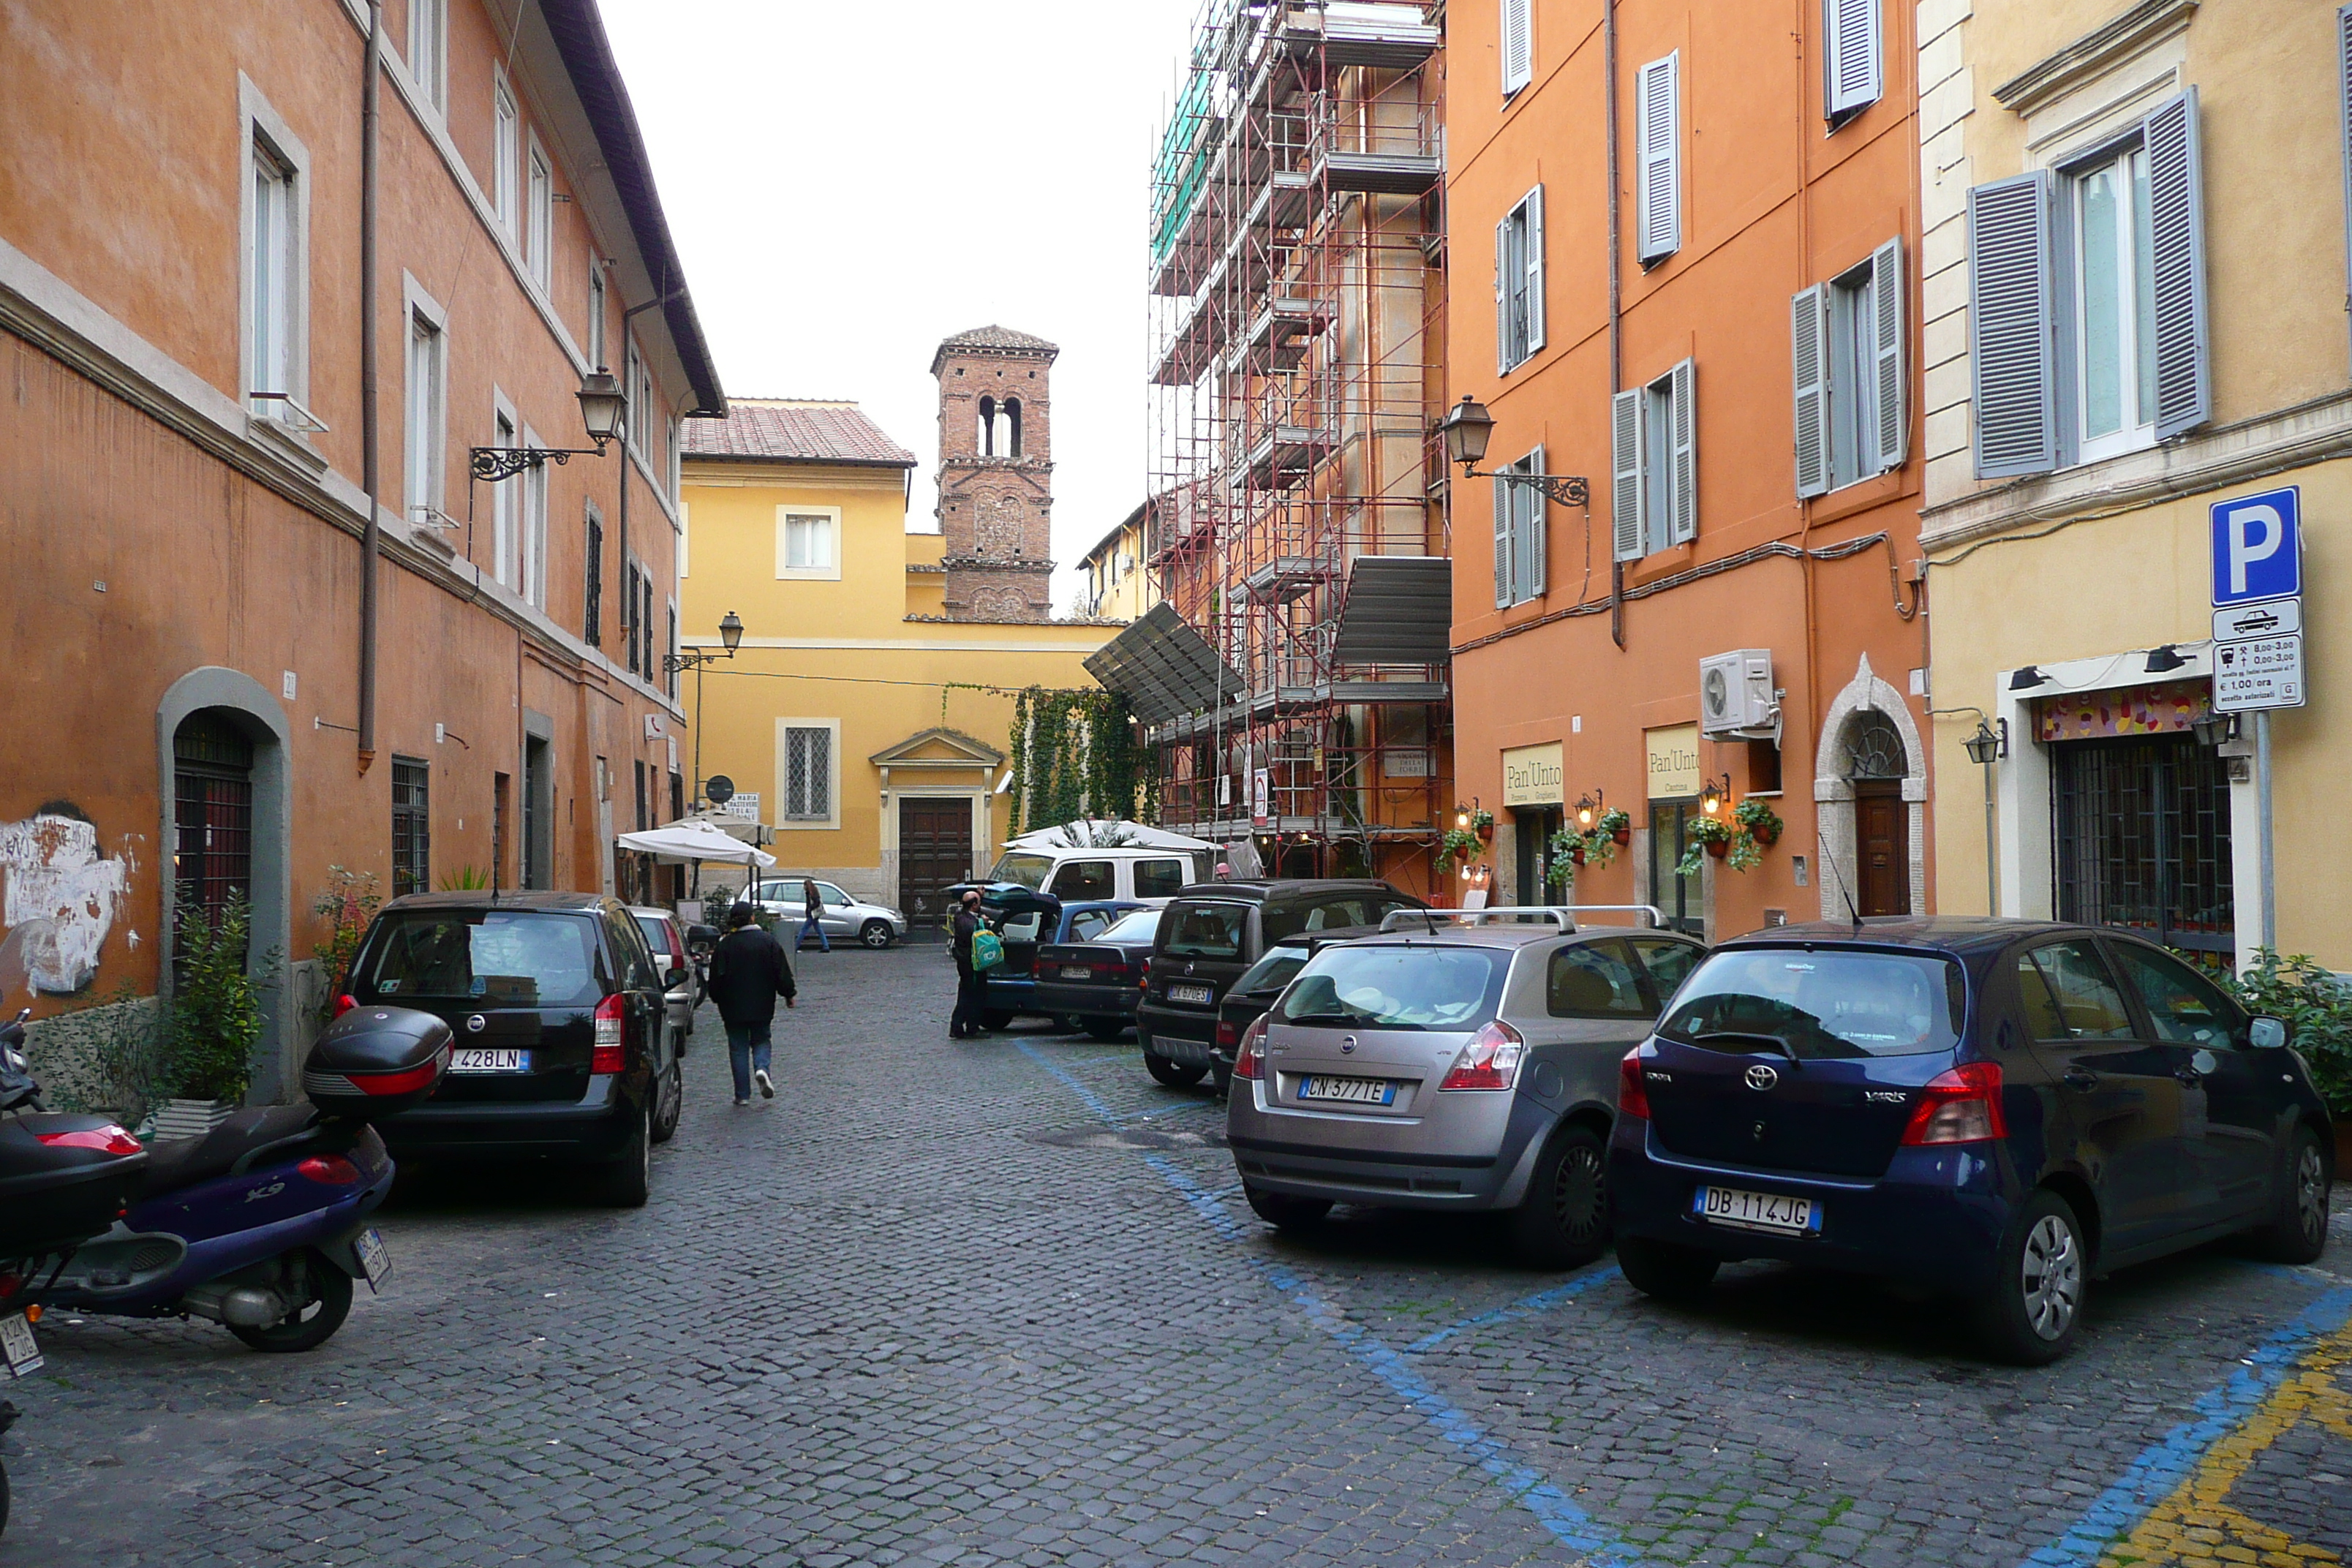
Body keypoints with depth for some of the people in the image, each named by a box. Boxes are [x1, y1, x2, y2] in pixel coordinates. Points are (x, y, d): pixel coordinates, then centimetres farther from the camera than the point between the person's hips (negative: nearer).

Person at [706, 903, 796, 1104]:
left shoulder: (724, 945, -7)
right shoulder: (768, 941, -4)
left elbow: (716, 977, -3)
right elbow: (782, 972, -2)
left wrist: (718, 999, 12)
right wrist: (789, 994, 9)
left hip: (733, 1007, -1)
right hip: (762, 1005, 1)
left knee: (738, 1047, 6)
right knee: (761, 1040, 17)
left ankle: (743, 1094, 4)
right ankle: (762, 1068, -13)